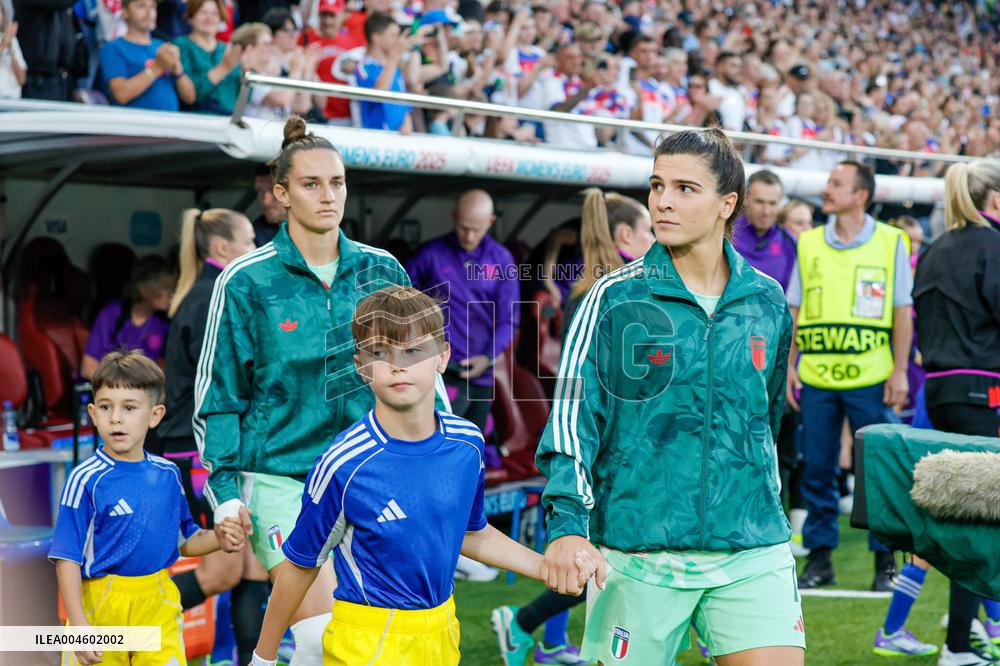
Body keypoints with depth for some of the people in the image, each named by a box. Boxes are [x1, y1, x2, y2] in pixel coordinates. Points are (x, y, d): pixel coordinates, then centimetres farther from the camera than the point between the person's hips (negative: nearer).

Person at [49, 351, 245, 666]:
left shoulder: (168, 474, 4)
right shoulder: (86, 479, -11)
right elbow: (68, 559, -10)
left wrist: (216, 539, -4)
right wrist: (78, 625, -16)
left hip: (158, 607, 4)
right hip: (101, 607, -3)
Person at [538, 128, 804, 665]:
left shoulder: (768, 302, 8)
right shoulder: (614, 297, -3)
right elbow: (572, 414, -5)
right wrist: (567, 522, -16)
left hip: (753, 550, 3)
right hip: (637, 551, -2)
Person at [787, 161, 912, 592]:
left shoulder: (891, 242, 1)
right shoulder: (809, 244, 9)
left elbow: (903, 312, 2)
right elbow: (795, 311, 13)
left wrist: (900, 371, -3)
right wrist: (790, 366, 7)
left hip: (870, 378, -3)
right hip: (816, 378, 3)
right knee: (817, 470, 6)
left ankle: (885, 561, 11)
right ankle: (820, 556, 16)